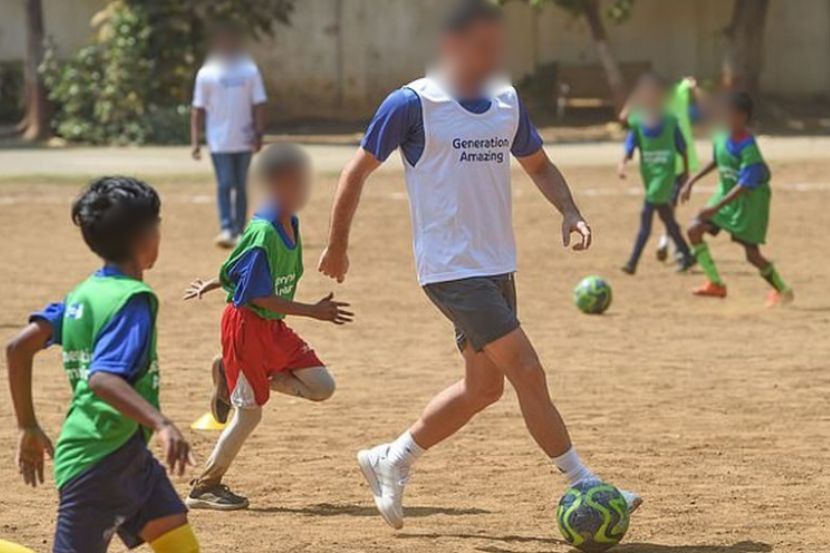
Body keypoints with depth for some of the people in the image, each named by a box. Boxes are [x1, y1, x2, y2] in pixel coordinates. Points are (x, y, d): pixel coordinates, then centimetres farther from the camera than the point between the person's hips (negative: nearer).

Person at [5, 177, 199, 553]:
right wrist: (161, 424, -40)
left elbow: (19, 347, 4)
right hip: (99, 461, -10)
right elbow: (103, 379, -30)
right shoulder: (133, 300, -16)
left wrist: (28, 427, 12)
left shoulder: (83, 293, 8)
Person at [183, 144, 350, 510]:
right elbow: (260, 297, -23)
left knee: (322, 387, 4)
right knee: (250, 413, -2)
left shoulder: (291, 224, 3)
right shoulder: (264, 235, -24)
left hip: (273, 328, 9)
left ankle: (231, 377, 13)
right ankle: (206, 487, 13)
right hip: (247, 325, -8)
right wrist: (313, 311, -23)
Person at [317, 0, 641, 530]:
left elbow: (539, 166, 21)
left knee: (484, 387, 12)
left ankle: (391, 461, 29)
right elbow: (358, 171, -3)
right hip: (451, 269, -8)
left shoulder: (507, 102, 9)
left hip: (497, 267, 8)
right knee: (528, 371, -13)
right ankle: (583, 487, -7)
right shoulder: (413, 104, -10)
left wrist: (570, 211, 2)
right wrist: (337, 246, 1)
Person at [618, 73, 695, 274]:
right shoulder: (637, 122, -1)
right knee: (667, 219, 11)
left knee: (646, 214, -14)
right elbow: (629, 148, -6)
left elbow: (682, 149, 6)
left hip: (666, 174, -4)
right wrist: (622, 164, -25)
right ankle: (686, 256, 25)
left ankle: (633, 262, -14)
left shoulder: (670, 122, -5)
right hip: (649, 175, 4)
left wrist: (686, 173, 10)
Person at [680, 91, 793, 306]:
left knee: (752, 253, -4)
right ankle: (716, 284, 3)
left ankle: (782, 290, 20)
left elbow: (744, 186, -29)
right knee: (695, 229, -4)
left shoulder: (748, 148, -27)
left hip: (750, 200, -8)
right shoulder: (721, 135, -4)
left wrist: (717, 207, -34)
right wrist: (691, 182, 14)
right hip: (726, 193, 8)